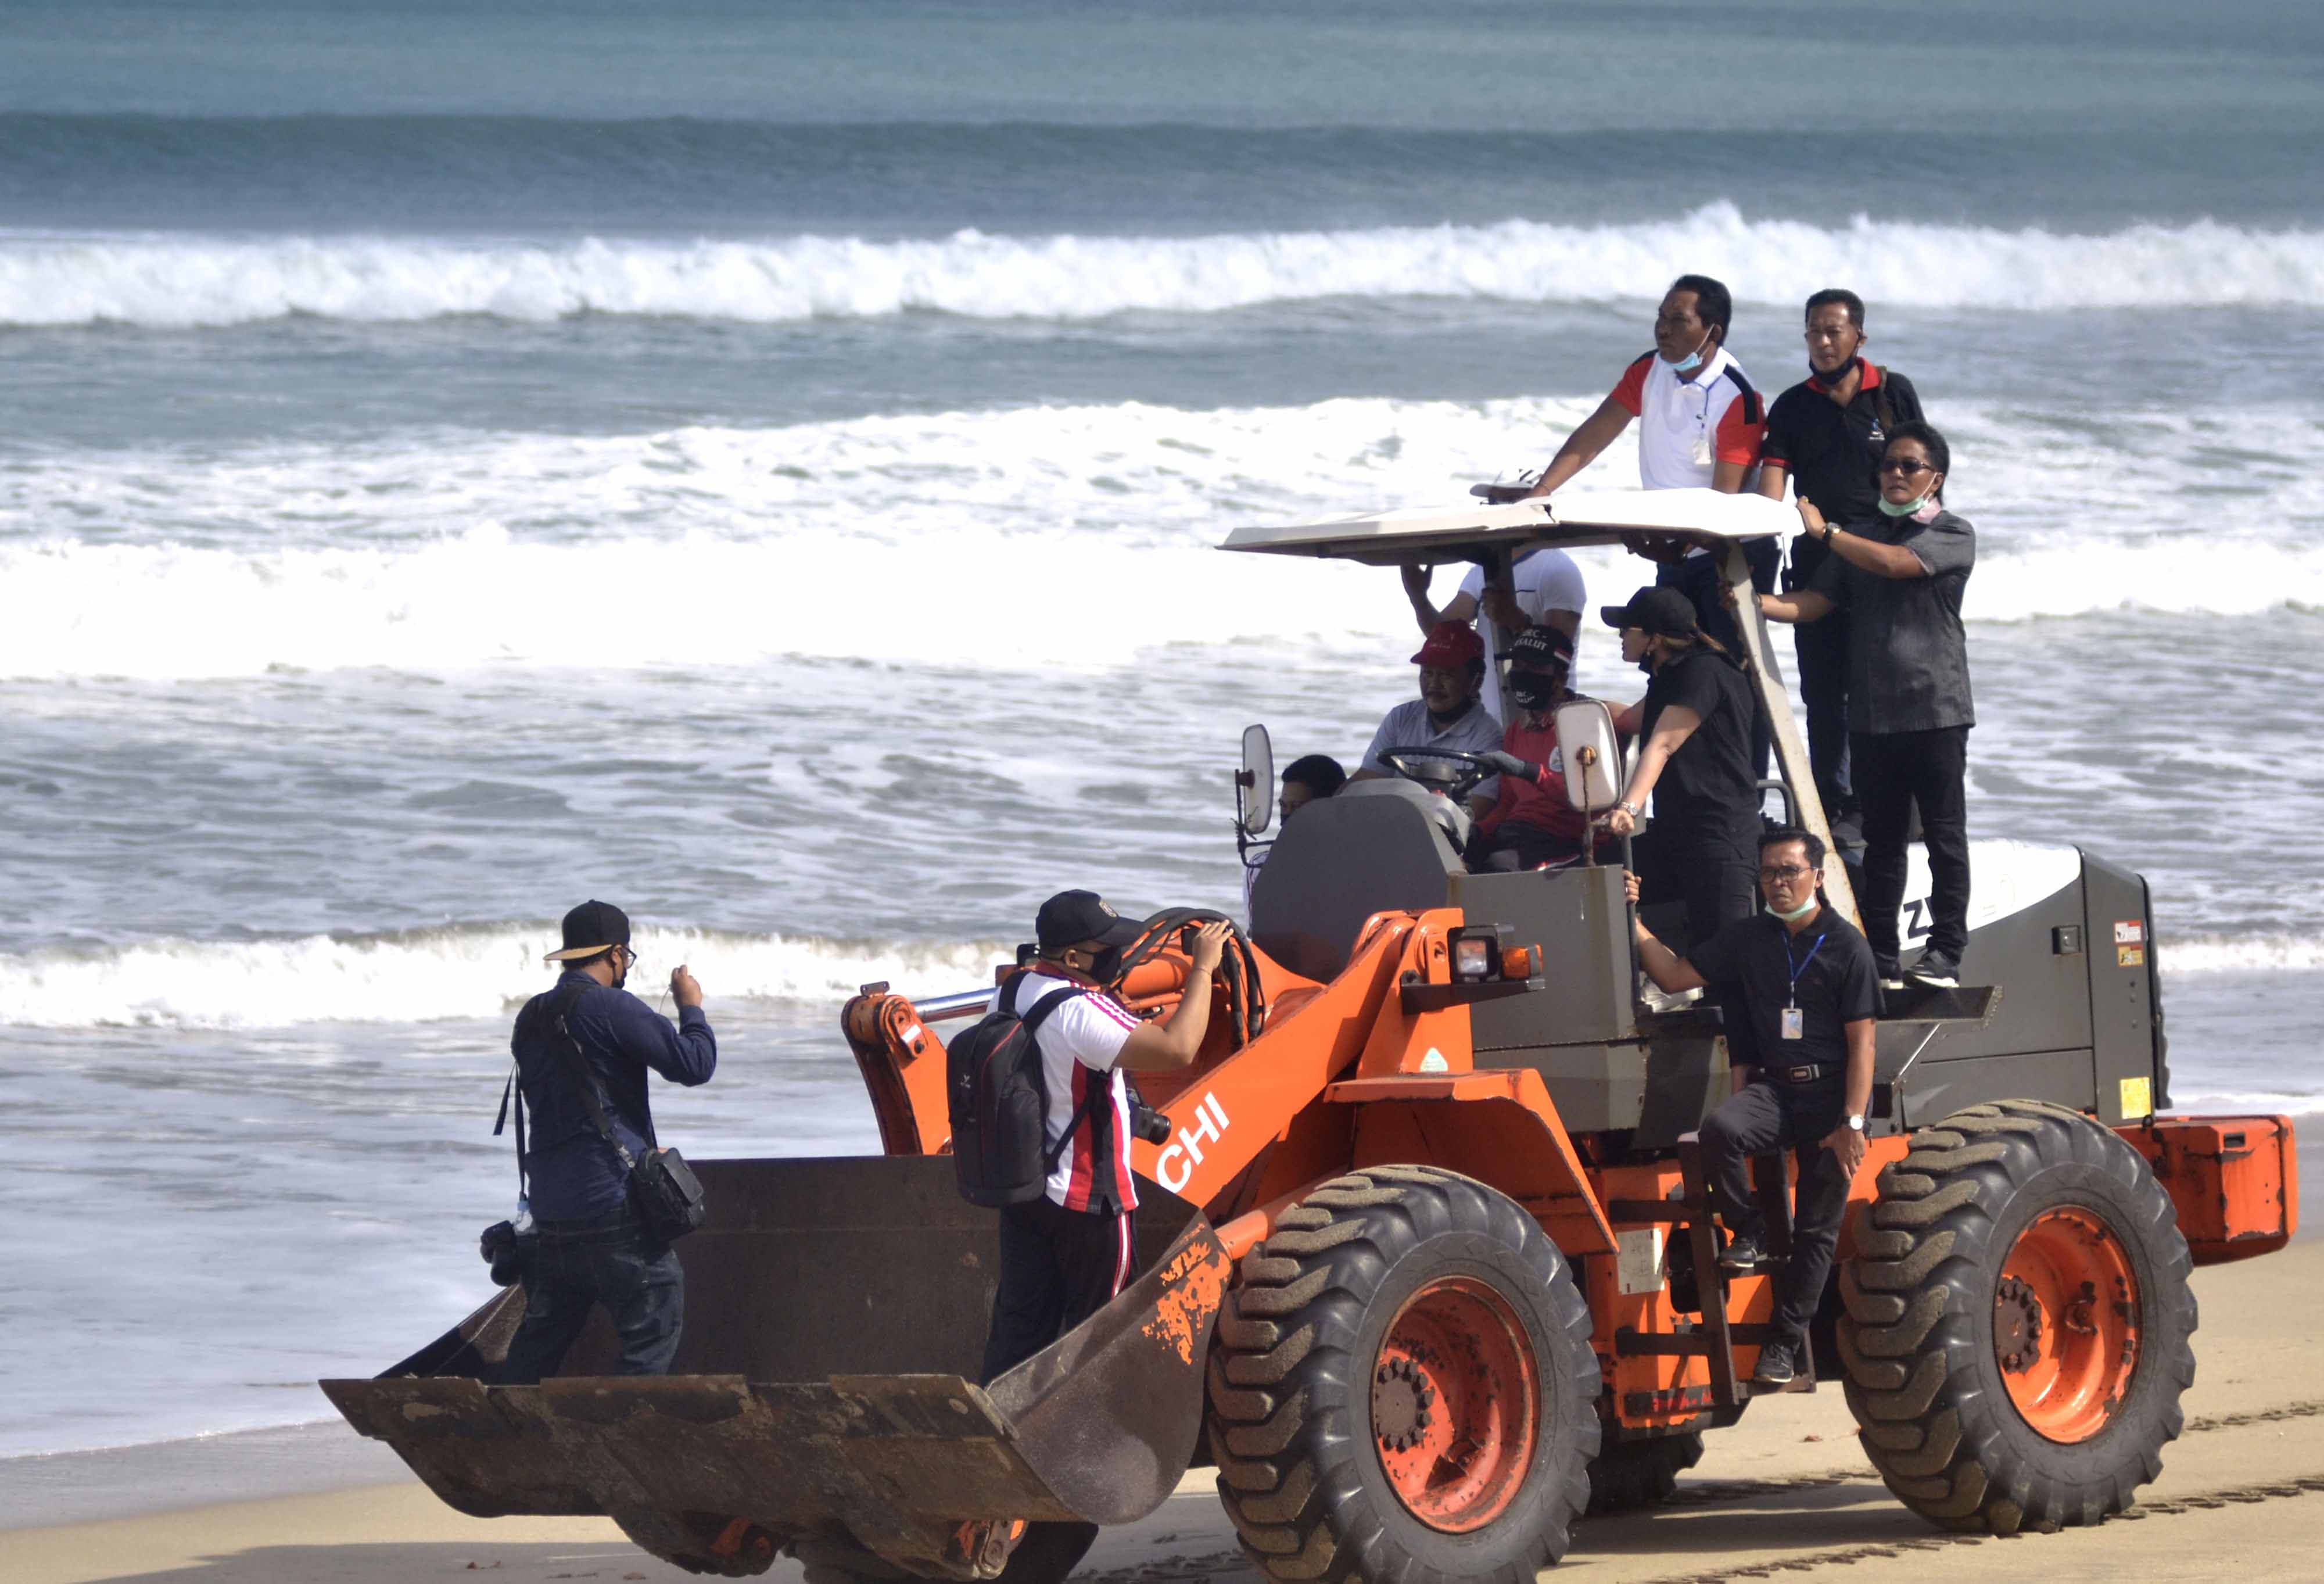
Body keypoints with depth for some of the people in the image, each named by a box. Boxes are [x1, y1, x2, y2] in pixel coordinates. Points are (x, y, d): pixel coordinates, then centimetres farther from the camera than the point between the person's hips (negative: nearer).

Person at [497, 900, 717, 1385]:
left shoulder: (532, 1018, 13)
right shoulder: (611, 1008, -11)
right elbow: (694, 1064, -11)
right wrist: (691, 1008, 6)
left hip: (551, 1209, 8)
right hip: (614, 1205, -8)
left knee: (544, 1331, 14)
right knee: (655, 1324, -2)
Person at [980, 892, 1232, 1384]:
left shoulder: (1014, 992, 3)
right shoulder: (1080, 1013, -25)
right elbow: (1178, 1049, -32)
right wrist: (1202, 969, -24)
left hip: (1021, 1190, 8)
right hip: (1087, 1200, -8)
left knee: (1020, 1323, 10)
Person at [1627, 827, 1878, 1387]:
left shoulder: (1845, 946, -4)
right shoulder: (1749, 940, 9)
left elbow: (1861, 1041, -6)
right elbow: (1675, 975, 12)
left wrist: (1852, 1123, -14)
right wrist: (1633, 923, -1)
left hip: (1831, 1091, -3)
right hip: (1773, 1087, 3)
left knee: (1817, 1229, 0)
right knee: (1719, 1130, -30)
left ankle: (1787, 1340, 8)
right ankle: (1750, 1232, -10)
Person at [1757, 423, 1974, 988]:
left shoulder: (1952, 536, 0)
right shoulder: (1863, 540, 18)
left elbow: (1895, 563, -17)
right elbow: (1814, 602, 11)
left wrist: (1824, 531, -7)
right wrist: (1756, 603, -6)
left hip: (1934, 708, -5)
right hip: (1872, 711, 5)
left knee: (1944, 835, -4)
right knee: (1880, 840, 7)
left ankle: (1945, 953, 0)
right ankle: (1879, 959, 10)